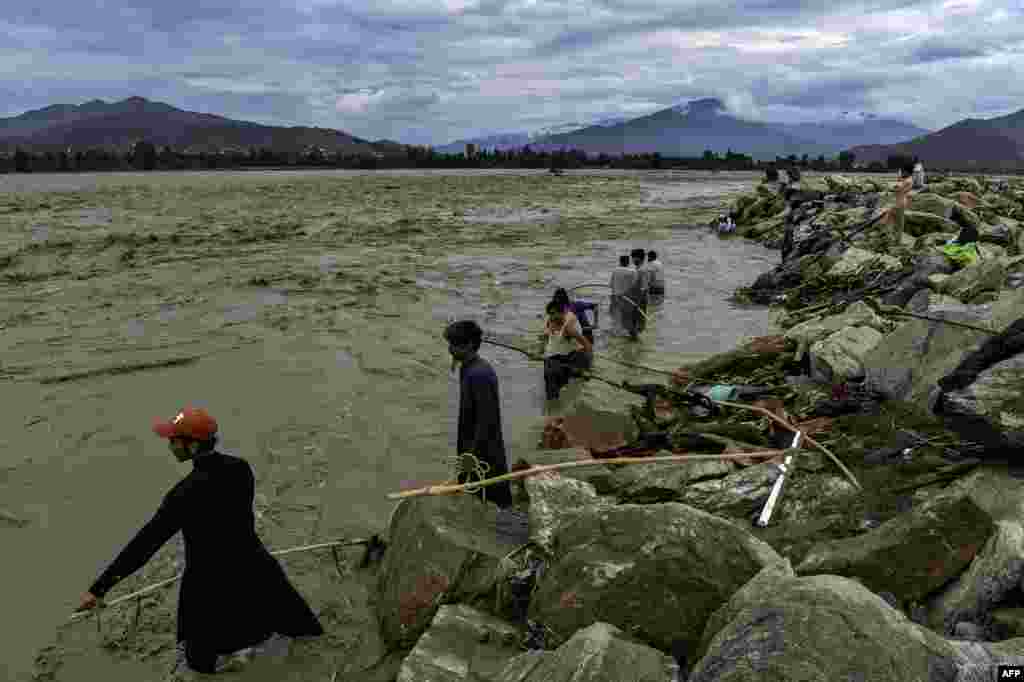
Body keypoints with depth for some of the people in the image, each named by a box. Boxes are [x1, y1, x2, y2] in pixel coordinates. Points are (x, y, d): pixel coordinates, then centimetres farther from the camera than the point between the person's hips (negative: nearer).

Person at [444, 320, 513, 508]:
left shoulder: (479, 374, -23)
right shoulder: (469, 369, 8)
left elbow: (486, 420, -24)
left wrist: (472, 454, -21)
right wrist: (464, 451, 20)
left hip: (484, 452, -10)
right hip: (474, 447, 10)